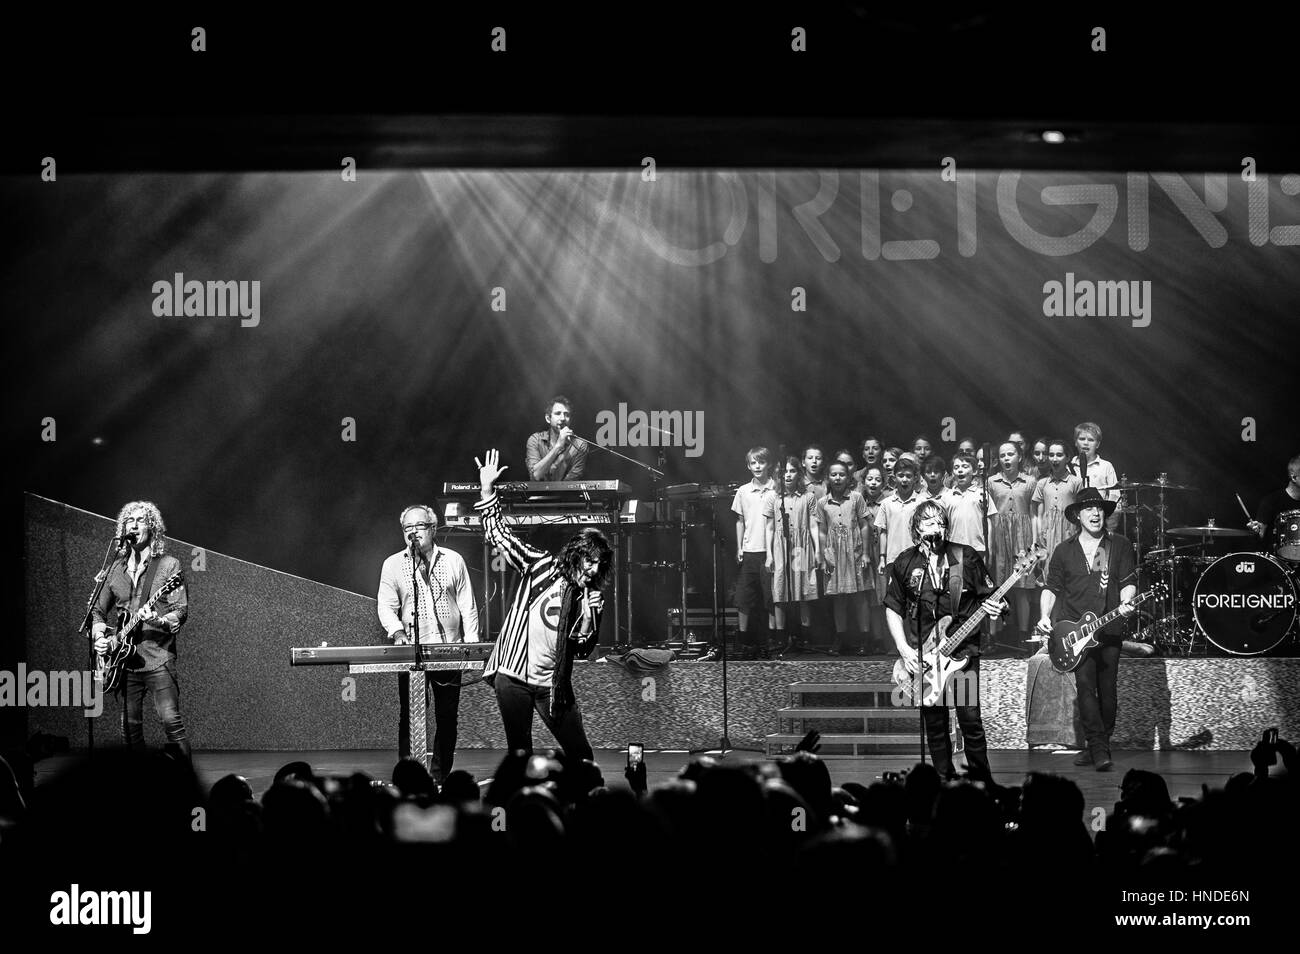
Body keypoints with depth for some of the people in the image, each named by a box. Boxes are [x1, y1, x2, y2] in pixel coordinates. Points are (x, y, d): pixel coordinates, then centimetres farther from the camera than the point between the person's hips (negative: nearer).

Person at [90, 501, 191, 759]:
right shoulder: (117, 568, 14)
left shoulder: (168, 565, 1)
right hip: (124, 659, 5)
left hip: (158, 657, -5)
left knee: (171, 721, -15)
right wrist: (100, 637, 4)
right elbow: (98, 610, 23)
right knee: (130, 727, 5)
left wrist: (159, 621, -26)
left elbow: (181, 611, -6)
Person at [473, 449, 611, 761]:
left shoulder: (591, 597, 5)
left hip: (554, 685, 2)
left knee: (581, 755, -1)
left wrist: (589, 616, -14)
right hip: (513, 675, -2)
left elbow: (583, 649, 3)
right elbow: (499, 536, 0)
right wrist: (487, 490, -8)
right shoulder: (540, 566, 1)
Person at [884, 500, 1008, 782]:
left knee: (971, 720, -5)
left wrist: (997, 607, -18)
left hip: (963, 651, -1)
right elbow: (893, 608, 11)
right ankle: (945, 780, 18)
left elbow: (989, 597, 5)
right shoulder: (905, 563, 4)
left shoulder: (966, 558, 0)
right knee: (935, 723, 6)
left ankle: (981, 779, 9)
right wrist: (904, 649, 1)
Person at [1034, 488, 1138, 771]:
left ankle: (1098, 748, 14)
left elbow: (1128, 582, 4)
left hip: (1109, 629, 0)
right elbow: (1051, 588, 13)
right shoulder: (1064, 551, 11)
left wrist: (1124, 602, -17)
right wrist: (1045, 616, -2)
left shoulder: (1120, 546, 8)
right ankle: (1099, 751, -16)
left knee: (1107, 692, 1)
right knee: (1086, 686, -14)